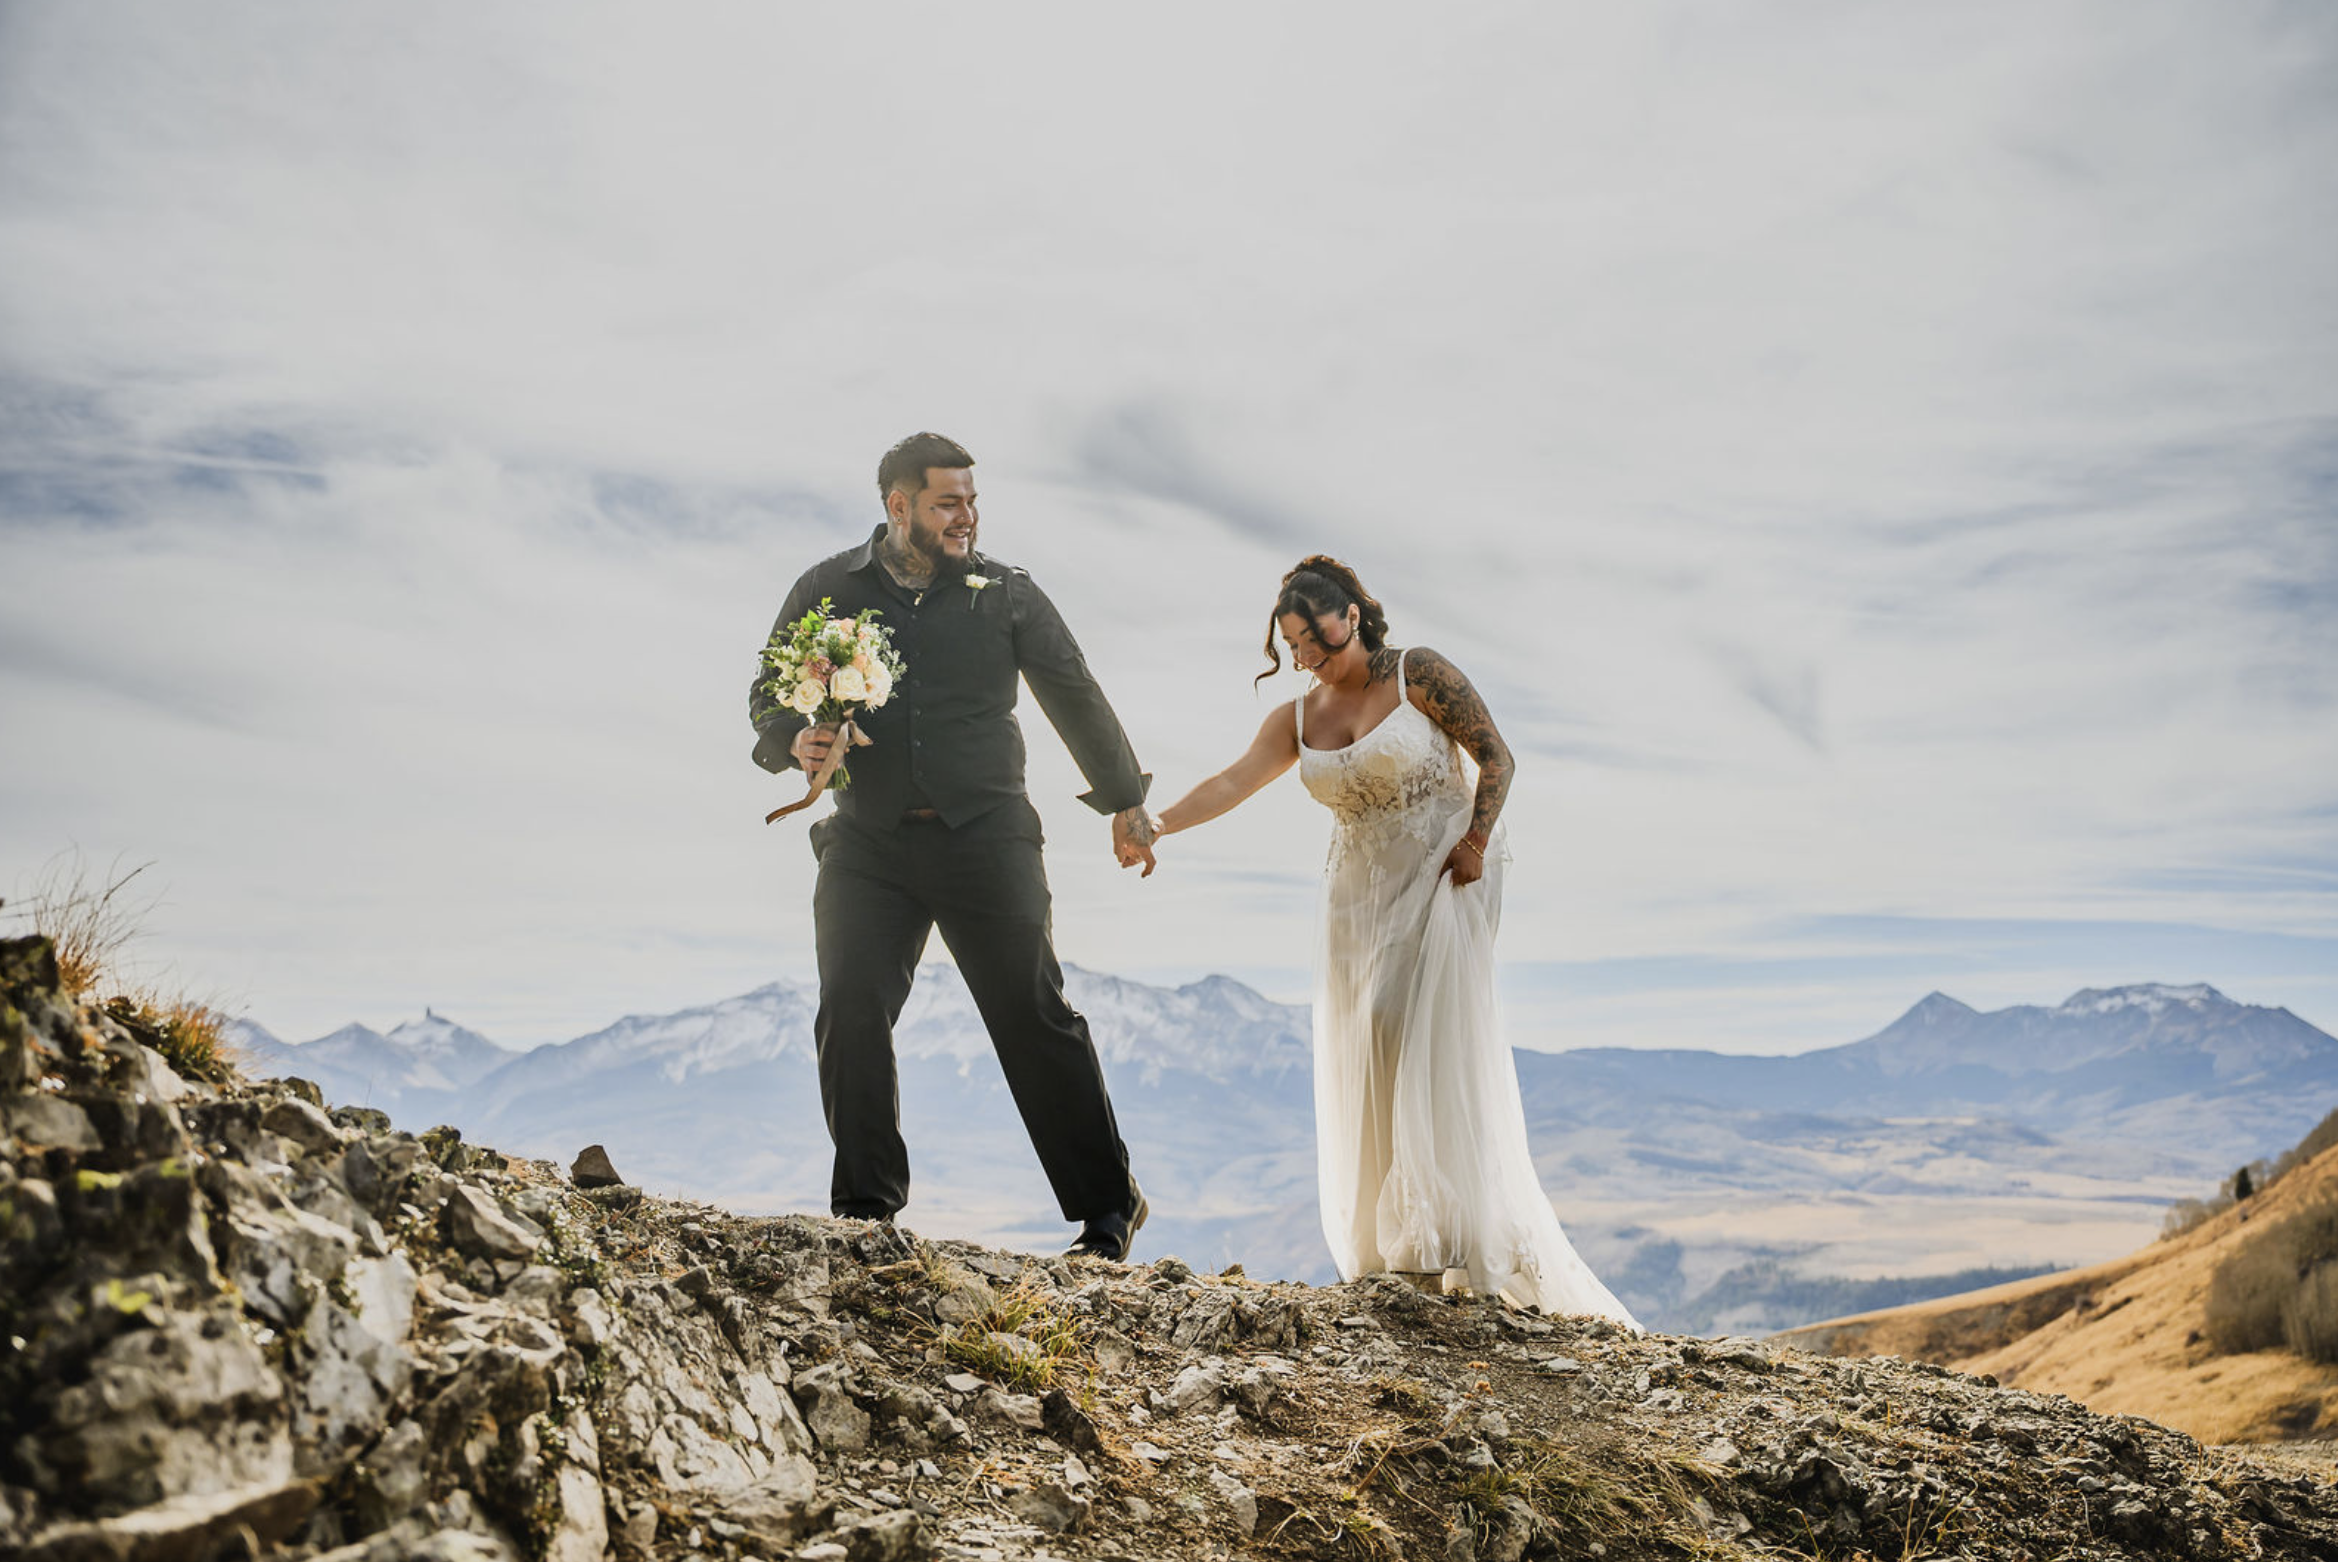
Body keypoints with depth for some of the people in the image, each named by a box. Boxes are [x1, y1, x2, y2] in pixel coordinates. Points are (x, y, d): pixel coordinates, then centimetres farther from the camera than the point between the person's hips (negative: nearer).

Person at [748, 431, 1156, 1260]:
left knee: (1036, 1018, 0)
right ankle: (866, 1203, 5)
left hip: (985, 837, -1)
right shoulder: (826, 591, 6)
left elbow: (1076, 697, 14)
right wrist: (795, 742, -10)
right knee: (850, 1011, -10)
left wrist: (1124, 800, 18)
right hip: (868, 842, 1)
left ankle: (1107, 1207, 11)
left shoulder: (1007, 593, 5)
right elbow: (768, 695, 13)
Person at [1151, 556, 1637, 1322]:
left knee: (1433, 1039, -13)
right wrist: (1158, 823, -16)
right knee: (1365, 1058, 0)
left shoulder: (1418, 674, -5)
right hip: (1361, 893, 5)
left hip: (1444, 876, -5)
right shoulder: (1297, 720, 8)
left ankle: (1459, 1239, -9)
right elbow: (1231, 782, -3)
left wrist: (1475, 841, -15)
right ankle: (1390, 1246, 6)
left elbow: (1495, 755, -5)